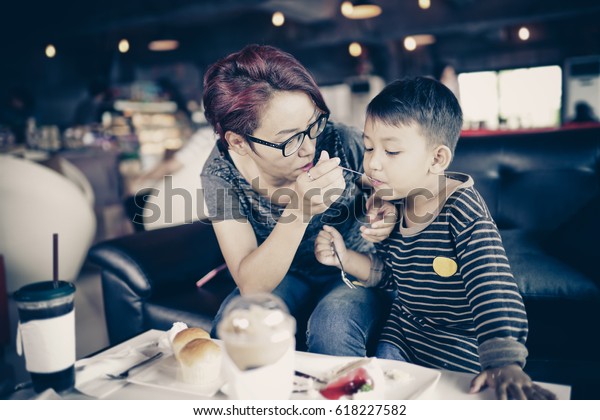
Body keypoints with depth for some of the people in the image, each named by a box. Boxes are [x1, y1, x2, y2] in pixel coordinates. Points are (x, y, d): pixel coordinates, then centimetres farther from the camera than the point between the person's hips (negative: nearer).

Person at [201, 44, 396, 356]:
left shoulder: (343, 144, -23)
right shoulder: (222, 174, -20)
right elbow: (250, 287, -26)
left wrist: (385, 219, -26)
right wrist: (299, 210, -41)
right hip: (283, 279, 1)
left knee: (331, 326, -32)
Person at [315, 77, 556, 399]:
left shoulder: (462, 210, -26)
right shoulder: (393, 203, -5)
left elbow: (492, 288, -34)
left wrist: (506, 366, -43)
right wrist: (345, 258, -10)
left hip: (460, 345, -5)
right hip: (403, 331, 6)